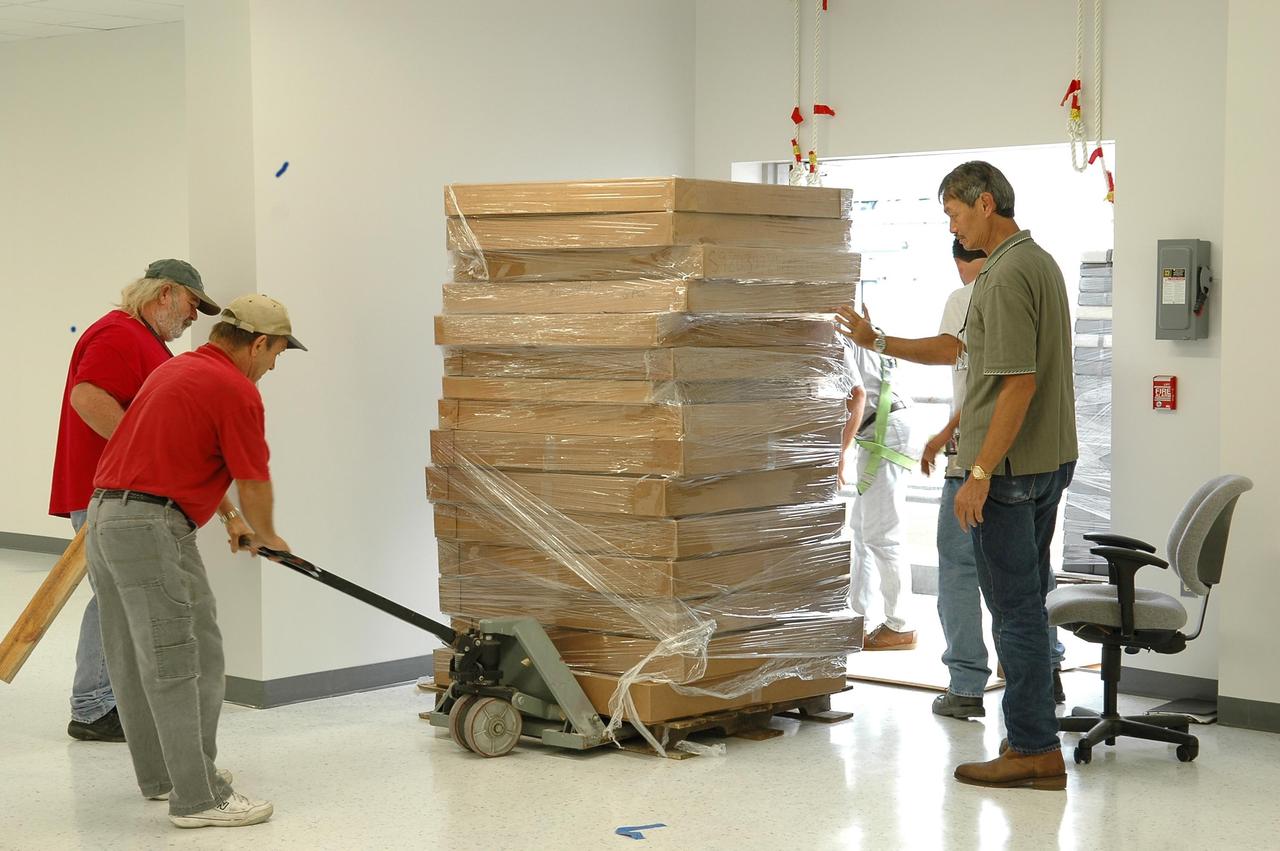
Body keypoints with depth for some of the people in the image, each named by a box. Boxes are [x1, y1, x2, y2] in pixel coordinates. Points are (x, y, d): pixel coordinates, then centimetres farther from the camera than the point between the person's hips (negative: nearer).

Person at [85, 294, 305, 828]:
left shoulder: (178, 369, 20)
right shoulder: (236, 389, -10)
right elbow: (254, 483, -5)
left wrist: (230, 518, 39)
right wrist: (266, 537, 14)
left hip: (105, 515, 10)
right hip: (152, 528, -10)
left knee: (136, 660, 17)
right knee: (178, 664, -7)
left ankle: (161, 773, 30)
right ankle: (198, 798, -4)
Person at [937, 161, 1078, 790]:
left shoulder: (1006, 276, -18)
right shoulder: (1040, 261, 14)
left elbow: (1018, 383, -23)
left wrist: (981, 472, -22)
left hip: (1010, 467, -10)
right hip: (1052, 457, 10)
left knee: (1014, 607, -4)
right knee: (1027, 601, 15)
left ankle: (1034, 749, 0)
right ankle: (1033, 734, 21)